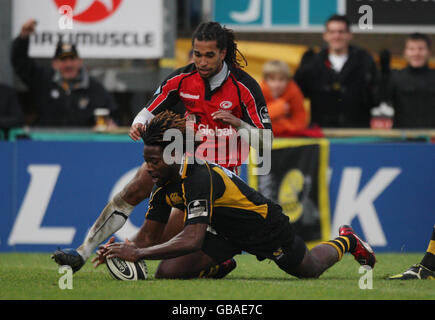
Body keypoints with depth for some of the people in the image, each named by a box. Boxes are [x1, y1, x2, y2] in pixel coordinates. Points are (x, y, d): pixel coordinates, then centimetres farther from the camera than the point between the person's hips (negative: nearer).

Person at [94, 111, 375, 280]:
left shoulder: (199, 178, -38)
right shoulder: (165, 185, -14)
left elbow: (192, 240, -47)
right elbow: (147, 237, -9)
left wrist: (137, 254, -51)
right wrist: (119, 249, -31)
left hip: (265, 226, -6)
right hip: (224, 230, 6)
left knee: (310, 268, 20)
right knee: (168, 273, -15)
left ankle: (347, 242, 52)